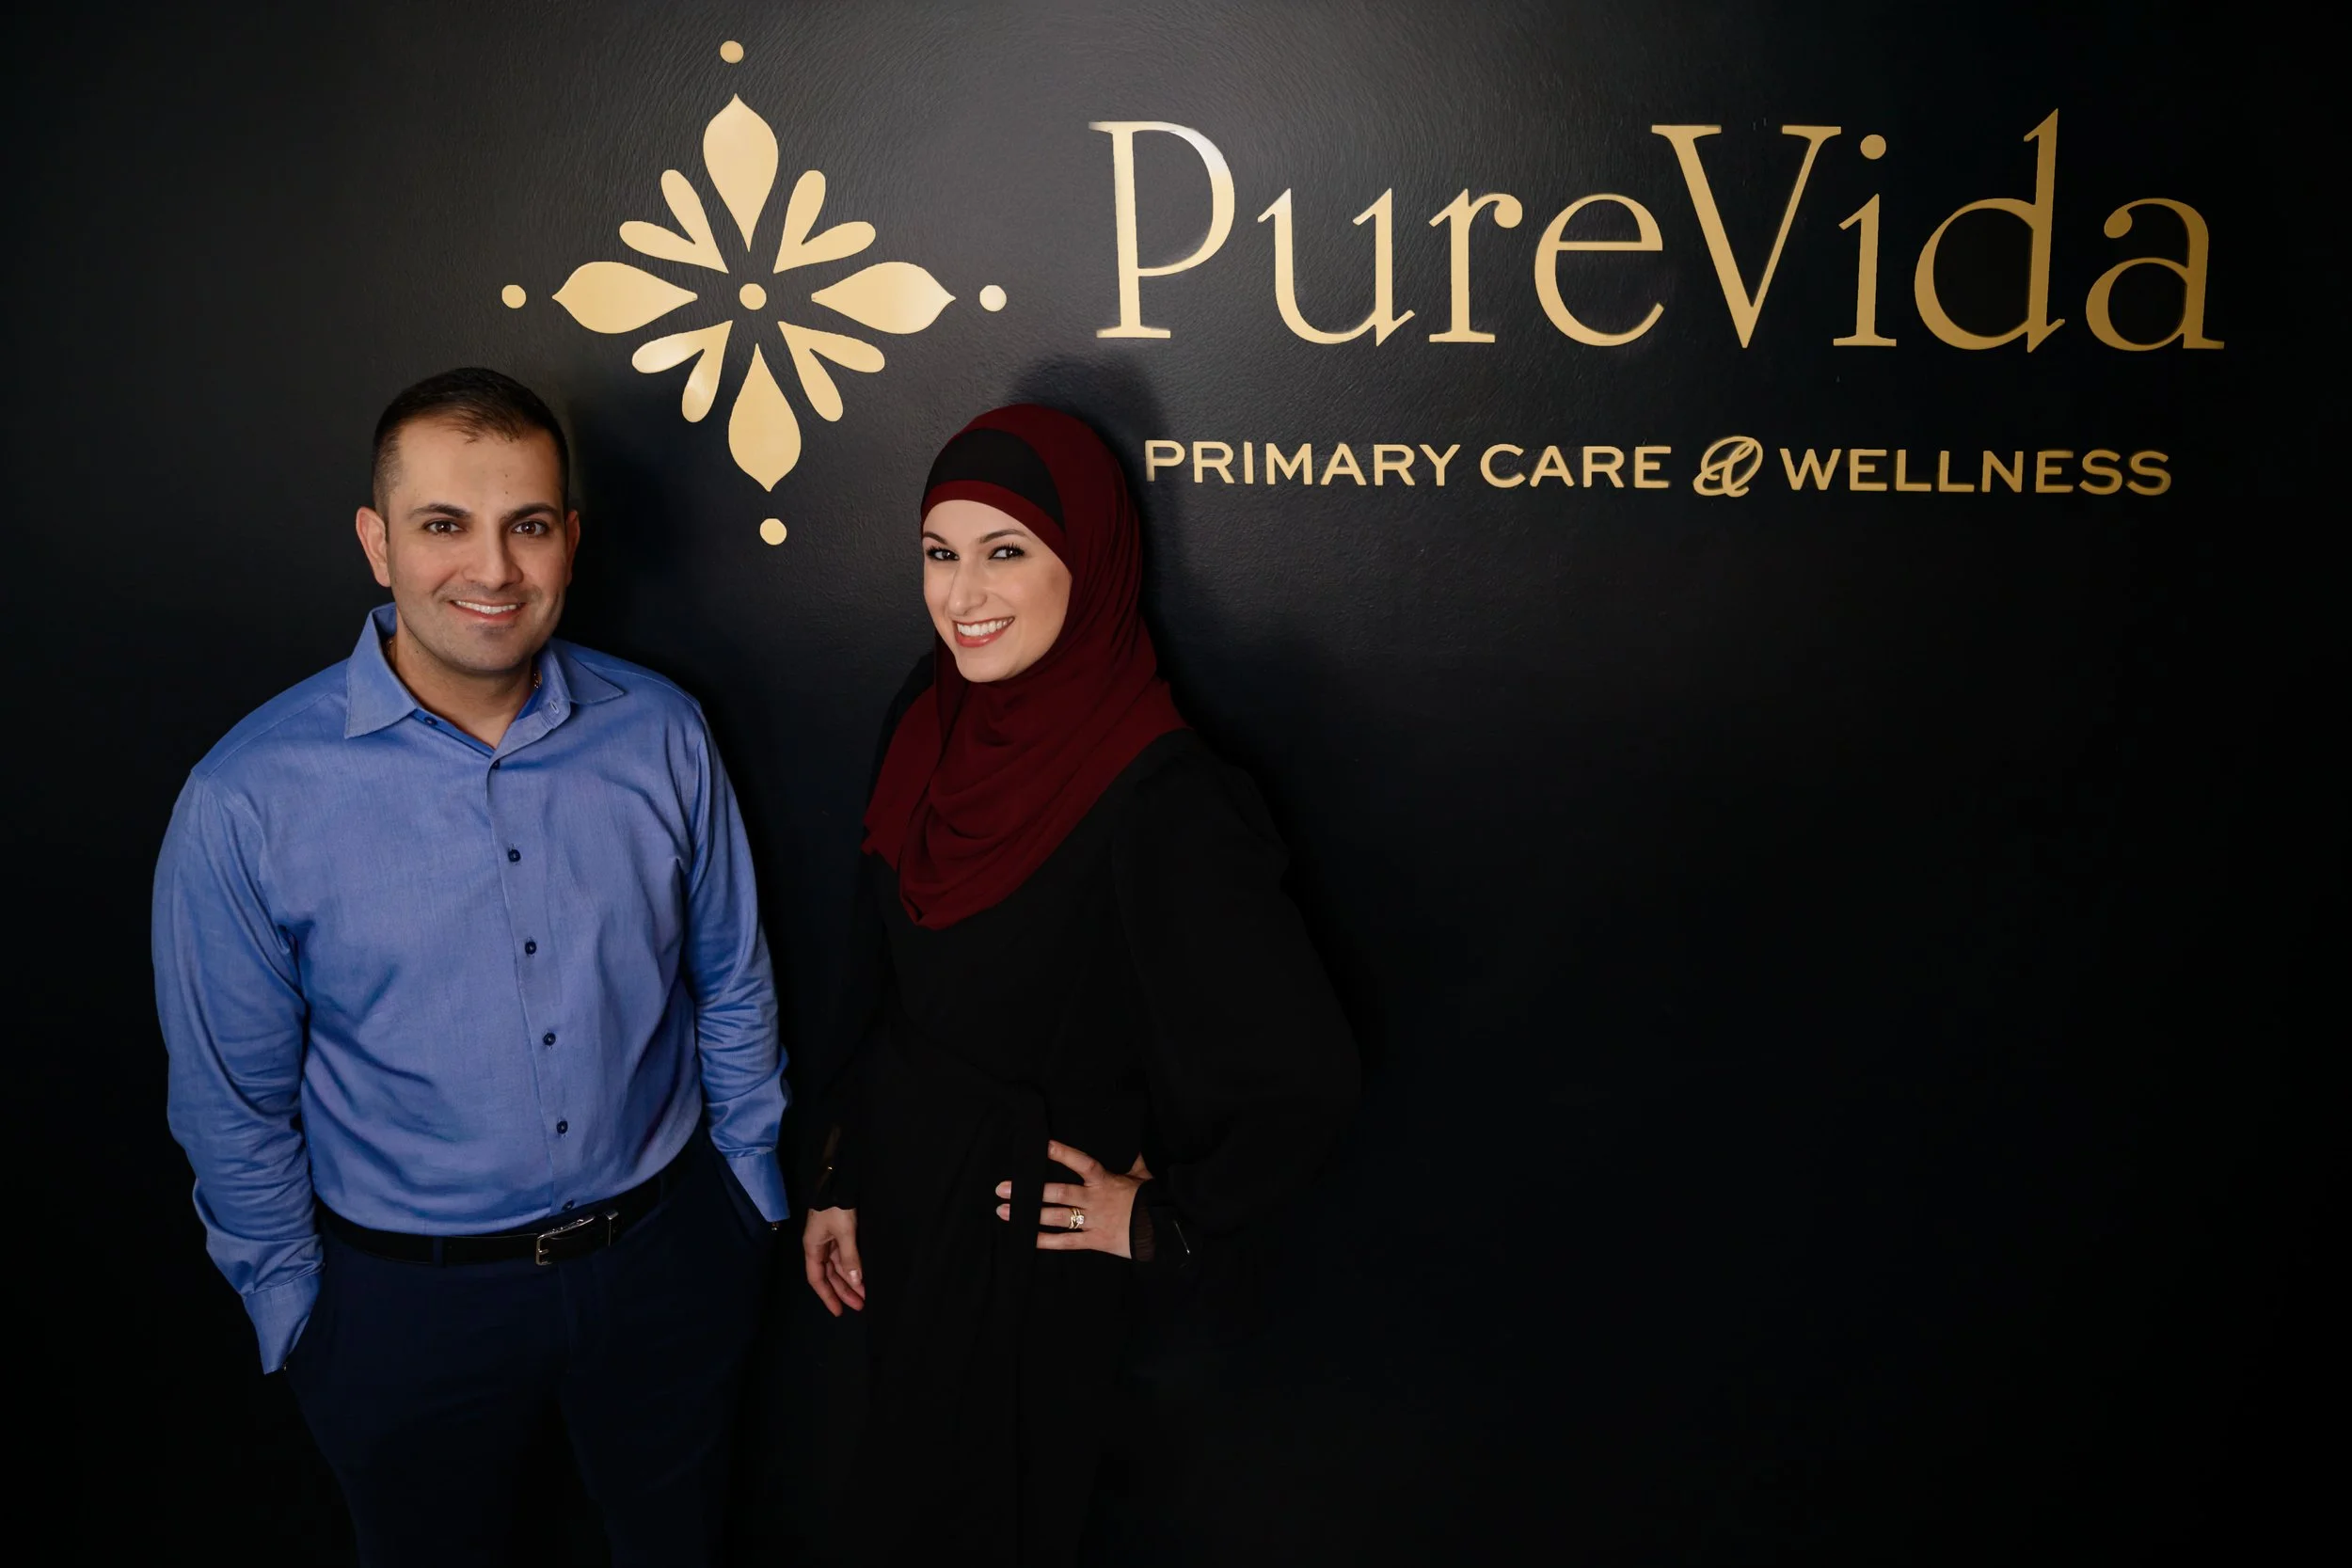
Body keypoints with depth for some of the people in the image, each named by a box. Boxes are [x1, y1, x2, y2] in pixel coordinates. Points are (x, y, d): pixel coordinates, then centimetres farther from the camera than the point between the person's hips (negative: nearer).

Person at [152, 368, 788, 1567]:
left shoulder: (659, 734, -10)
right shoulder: (249, 800, -17)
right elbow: (234, 1102, -6)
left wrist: (749, 1196, 9)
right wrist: (296, 1312, 1)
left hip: (667, 1255, 2)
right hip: (408, 1298, -2)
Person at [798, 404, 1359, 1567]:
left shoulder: (1160, 803, -28)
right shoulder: (931, 725, -5)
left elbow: (1305, 1080, -27)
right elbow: (881, 985, 5)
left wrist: (1163, 1225, -14)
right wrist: (838, 1179, 8)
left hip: (1025, 1237, -6)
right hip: (898, 1191, 6)